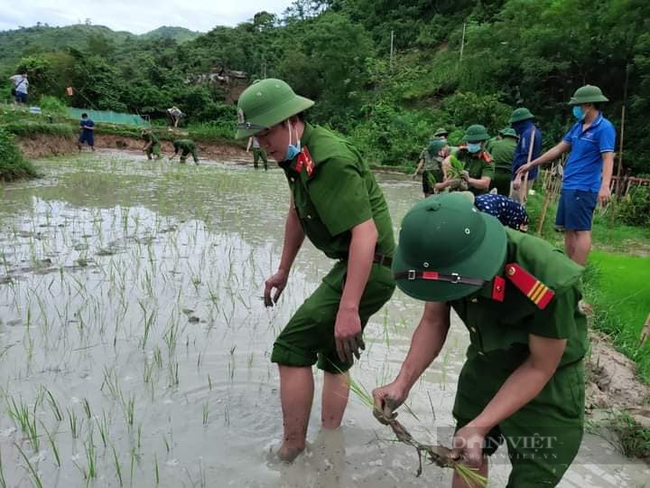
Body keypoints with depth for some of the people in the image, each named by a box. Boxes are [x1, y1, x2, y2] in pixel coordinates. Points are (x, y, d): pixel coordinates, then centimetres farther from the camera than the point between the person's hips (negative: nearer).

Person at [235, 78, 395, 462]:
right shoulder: (299, 154, 8)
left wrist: (349, 309, -34)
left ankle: (291, 453, 6)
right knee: (333, 356, 19)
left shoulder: (329, 159, -23)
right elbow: (298, 212, 20)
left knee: (292, 349, -9)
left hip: (370, 268, -10)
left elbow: (365, 233, -30)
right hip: (351, 266, 10)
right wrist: (283, 271, 25)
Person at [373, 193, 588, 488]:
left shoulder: (550, 283, -38)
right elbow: (433, 322, -9)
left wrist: (480, 426, -28)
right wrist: (403, 383, -20)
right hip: (485, 363, 4)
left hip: (548, 382, -4)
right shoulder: (442, 260, -25)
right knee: (465, 454, 19)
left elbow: (540, 368, -23)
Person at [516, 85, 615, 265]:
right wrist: (531, 165, 23)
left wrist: (604, 186, -33)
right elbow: (559, 149, 21)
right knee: (568, 230, 12)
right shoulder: (578, 126, 15)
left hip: (583, 188, -9)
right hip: (568, 186, 9)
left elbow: (608, 158, -19)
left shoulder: (604, 128, -10)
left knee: (581, 231, -7)